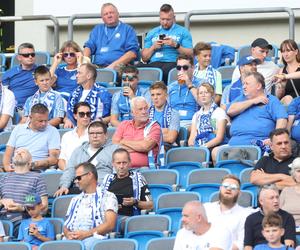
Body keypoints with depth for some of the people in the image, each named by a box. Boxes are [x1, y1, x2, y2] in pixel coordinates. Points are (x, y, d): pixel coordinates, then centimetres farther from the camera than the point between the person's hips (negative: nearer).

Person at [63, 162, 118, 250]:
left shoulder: (107, 197, 13)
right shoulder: (75, 200, 33)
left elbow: (110, 224, -2)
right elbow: (66, 225, 25)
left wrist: (87, 234, -14)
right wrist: (68, 234, -2)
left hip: (94, 237, -4)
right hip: (73, 239, 4)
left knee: (89, 242, -43)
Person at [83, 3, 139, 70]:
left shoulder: (128, 29, 10)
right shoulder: (97, 29, 24)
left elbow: (133, 53, -1)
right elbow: (89, 46, 16)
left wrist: (114, 65, -13)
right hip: (98, 68, 4)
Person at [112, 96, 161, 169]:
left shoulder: (154, 127, 6)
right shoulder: (124, 125, 16)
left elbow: (145, 146, -10)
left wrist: (124, 142, 1)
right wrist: (139, 147, -5)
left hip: (144, 168, -2)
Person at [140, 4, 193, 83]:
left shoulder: (183, 32, 16)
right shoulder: (152, 33, 26)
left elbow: (190, 54, 6)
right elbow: (144, 58, 21)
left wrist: (176, 45, -6)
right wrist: (153, 47, 4)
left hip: (173, 62, -3)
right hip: (154, 63, 3)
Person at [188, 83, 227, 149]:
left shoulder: (219, 112, 6)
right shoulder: (196, 115, 23)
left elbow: (219, 138, -4)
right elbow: (192, 136, 14)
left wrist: (205, 146, -19)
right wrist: (191, 145, -10)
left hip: (212, 148, -4)